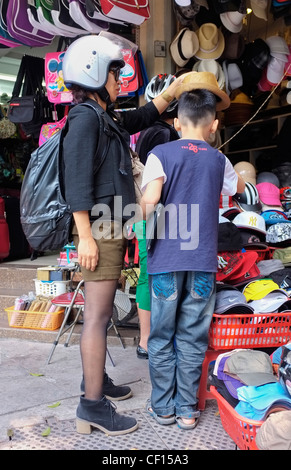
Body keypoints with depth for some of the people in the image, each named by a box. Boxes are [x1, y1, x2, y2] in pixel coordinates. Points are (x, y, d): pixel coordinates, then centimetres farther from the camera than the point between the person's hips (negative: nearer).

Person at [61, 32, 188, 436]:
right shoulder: (85, 117, -9)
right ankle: (93, 405, -1)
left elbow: (145, 116, 37)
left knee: (102, 313, 16)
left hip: (112, 230, 10)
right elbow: (77, 179, -17)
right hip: (100, 230, -10)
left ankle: (95, 380, 29)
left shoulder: (109, 120, 19)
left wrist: (175, 88, 35)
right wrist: (85, 236, -21)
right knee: (98, 316, -8)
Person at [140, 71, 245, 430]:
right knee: (193, 337, 10)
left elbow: (149, 199, -18)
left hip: (166, 258, -2)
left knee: (162, 337, 10)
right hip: (203, 260, 2)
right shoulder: (218, 160, 6)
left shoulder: (161, 154, -3)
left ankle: (163, 407, 21)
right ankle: (187, 409, 20)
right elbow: (239, 188, 27)